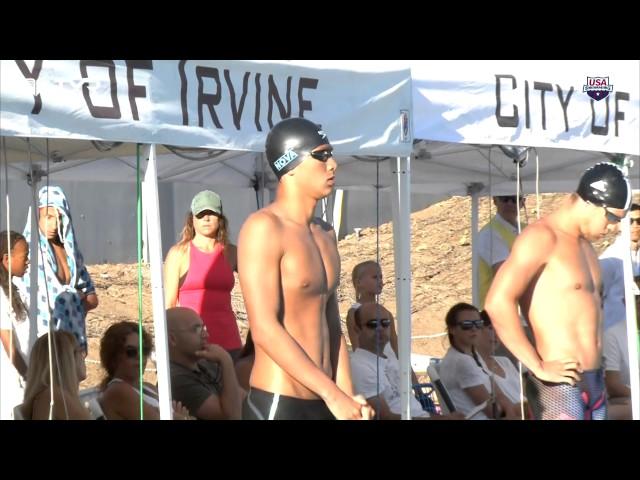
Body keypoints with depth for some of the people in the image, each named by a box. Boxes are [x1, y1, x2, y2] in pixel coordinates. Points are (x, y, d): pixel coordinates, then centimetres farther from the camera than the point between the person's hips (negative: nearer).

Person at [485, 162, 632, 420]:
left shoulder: (584, 243, 16)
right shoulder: (541, 237, -12)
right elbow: (497, 303, -24)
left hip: (594, 382, 9)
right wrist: (539, 367, -19)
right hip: (559, 385, -9)